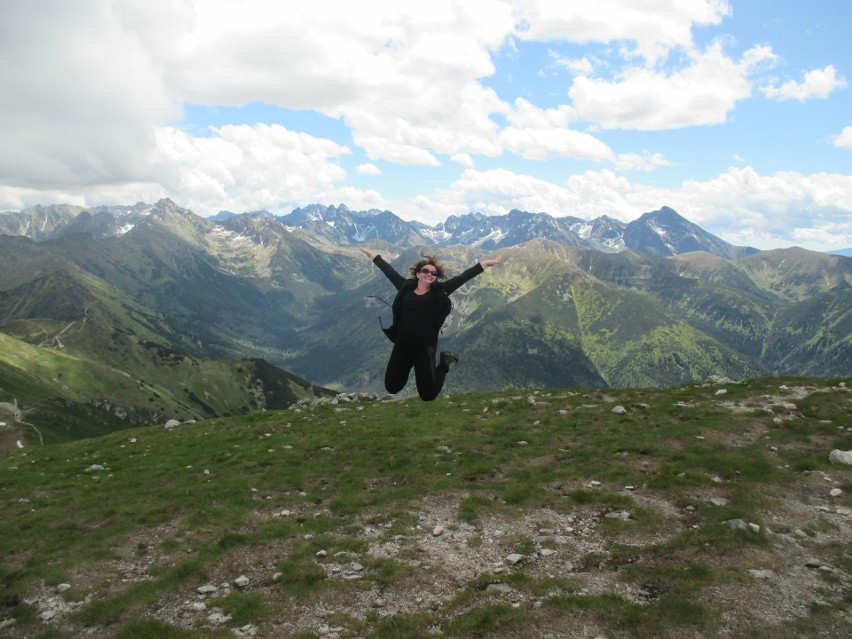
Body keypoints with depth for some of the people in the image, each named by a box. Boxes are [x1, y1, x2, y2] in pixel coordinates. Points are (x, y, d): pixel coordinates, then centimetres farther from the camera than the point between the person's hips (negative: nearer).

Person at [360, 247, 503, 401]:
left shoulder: (439, 291, -1)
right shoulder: (406, 287, 5)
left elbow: (463, 277, -4)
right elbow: (389, 270, 15)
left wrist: (485, 263, -7)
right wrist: (372, 254, 26)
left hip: (425, 347, -3)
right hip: (402, 345, 3)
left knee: (428, 395, 4)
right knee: (391, 387, 11)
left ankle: (443, 361, 28)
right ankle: (409, 366, 38)